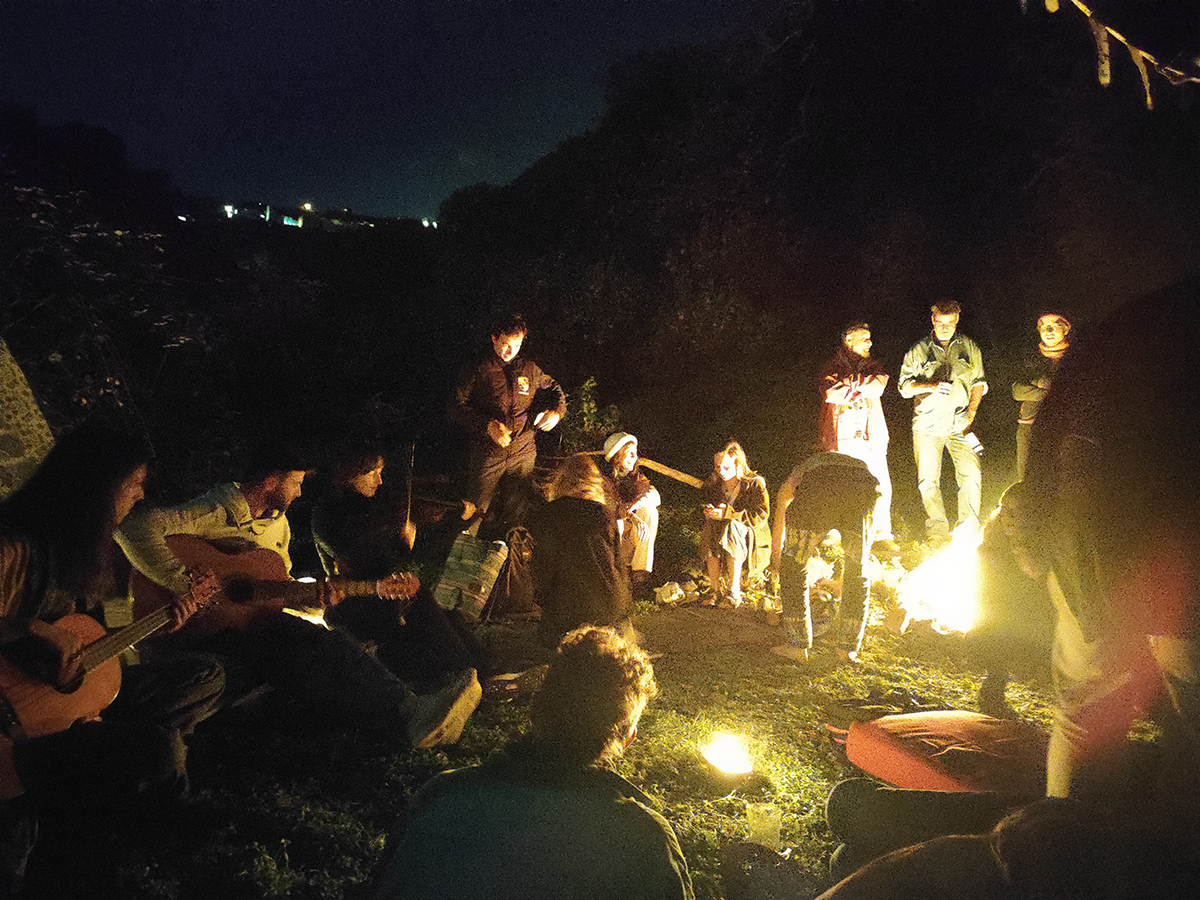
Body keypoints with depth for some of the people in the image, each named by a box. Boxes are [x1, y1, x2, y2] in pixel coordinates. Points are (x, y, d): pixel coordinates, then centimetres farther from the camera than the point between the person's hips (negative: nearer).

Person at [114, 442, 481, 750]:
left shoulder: (278, 523, 15)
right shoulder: (216, 512, -13)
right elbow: (138, 526, -27)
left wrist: (314, 594, 2)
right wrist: (181, 580, -31)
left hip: (254, 618, 9)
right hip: (205, 633, -9)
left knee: (329, 642, -20)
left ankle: (413, 714, -32)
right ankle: (410, 716, -42)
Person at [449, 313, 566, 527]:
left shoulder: (529, 369, 7)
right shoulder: (477, 372, -3)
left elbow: (553, 388, 22)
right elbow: (458, 407, -8)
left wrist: (556, 411, 1)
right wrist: (487, 426, -20)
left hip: (524, 452, 3)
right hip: (489, 452, -3)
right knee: (477, 510, 0)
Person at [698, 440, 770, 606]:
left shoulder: (755, 483, -10)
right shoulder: (714, 482, 5)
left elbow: (761, 515, -20)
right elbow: (704, 499, 21)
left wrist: (728, 513, -27)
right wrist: (708, 510, -5)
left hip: (752, 537, -4)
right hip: (721, 530, 4)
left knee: (733, 527, -36)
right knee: (709, 528, -29)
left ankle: (734, 591, -33)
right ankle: (716, 590, -25)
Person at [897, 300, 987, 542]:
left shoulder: (969, 348, 9)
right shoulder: (919, 351, 5)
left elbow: (979, 382, 15)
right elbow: (905, 387, 1)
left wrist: (971, 412, 1)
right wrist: (932, 386, -16)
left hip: (959, 424, 1)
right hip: (927, 425, -1)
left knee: (972, 475, -11)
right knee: (928, 481, -2)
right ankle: (937, 529, 11)